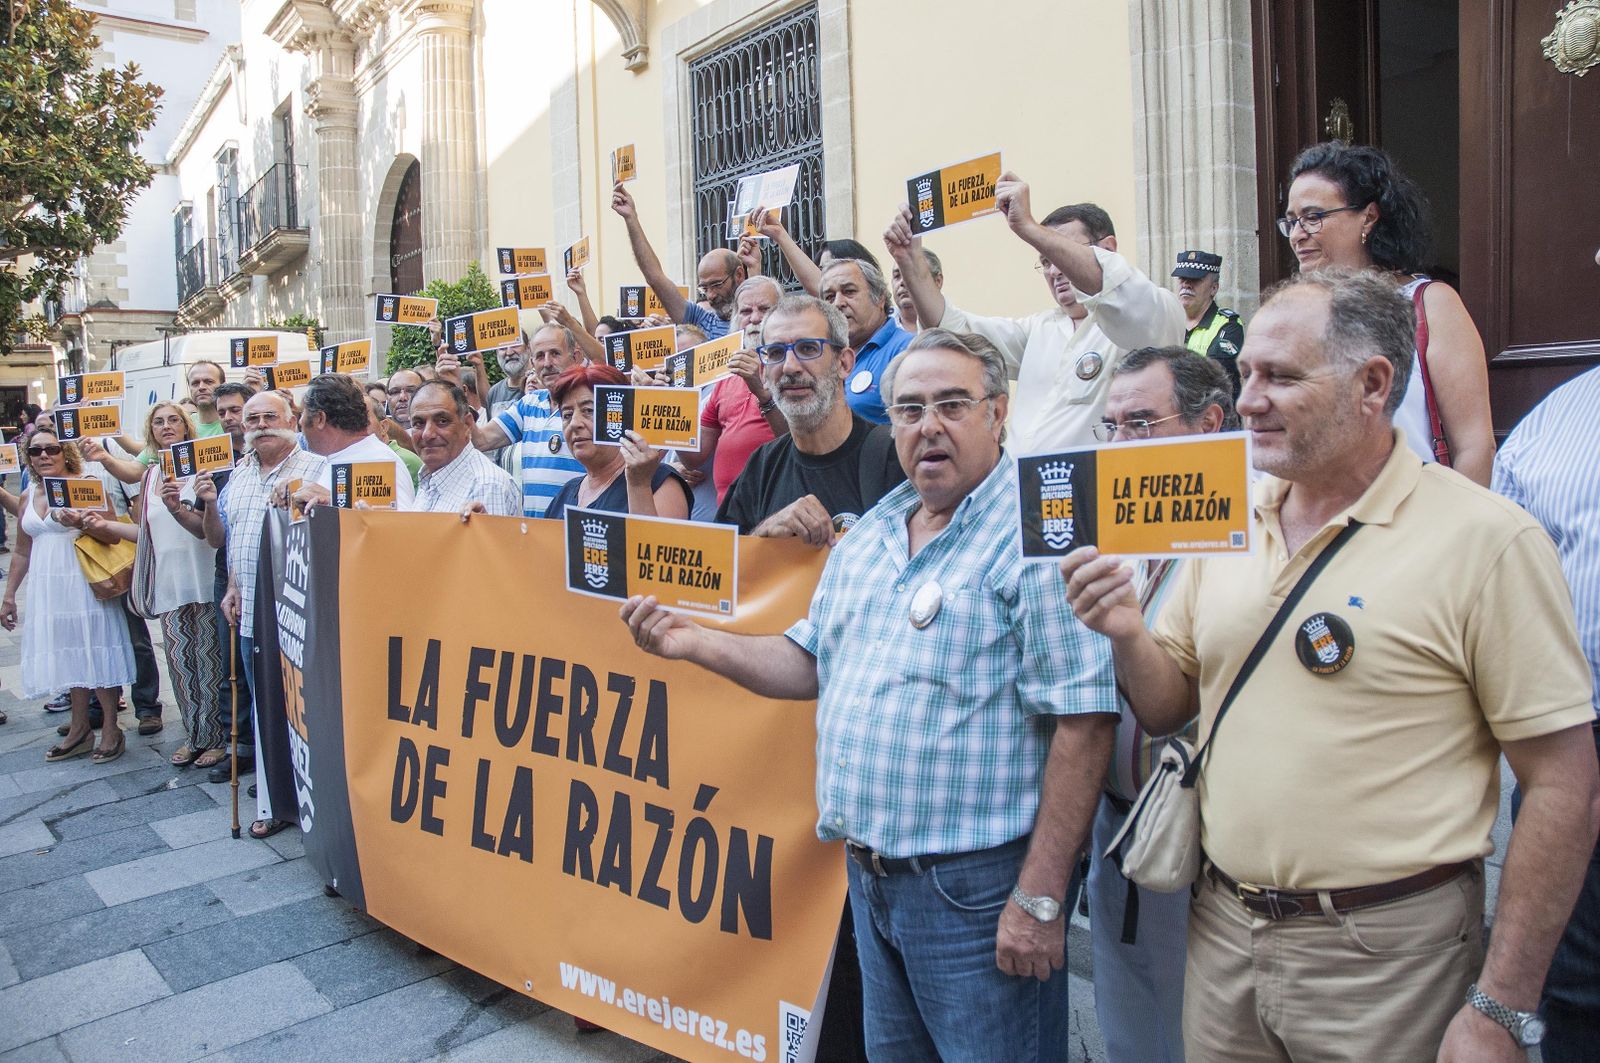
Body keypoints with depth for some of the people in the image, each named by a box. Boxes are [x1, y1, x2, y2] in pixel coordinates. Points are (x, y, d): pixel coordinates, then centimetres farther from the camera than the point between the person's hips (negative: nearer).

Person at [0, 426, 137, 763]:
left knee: (93, 650, -2)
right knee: (68, 655, 10)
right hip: (47, 587, 5)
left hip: (83, 583, -5)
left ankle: (111, 730, 7)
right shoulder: (28, 497, 12)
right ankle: (79, 729, 20)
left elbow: (113, 535, -11)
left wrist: (82, 524, -28)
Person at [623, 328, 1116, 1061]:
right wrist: (695, 642, 0)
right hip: (869, 875, 7)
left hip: (975, 885, -7)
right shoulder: (868, 536, 8)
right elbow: (812, 665, 15)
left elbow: (1082, 719, -20)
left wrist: (1039, 898, -19)